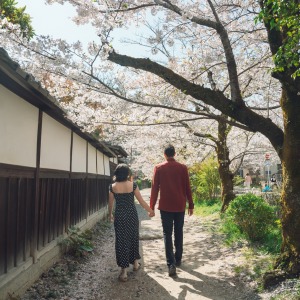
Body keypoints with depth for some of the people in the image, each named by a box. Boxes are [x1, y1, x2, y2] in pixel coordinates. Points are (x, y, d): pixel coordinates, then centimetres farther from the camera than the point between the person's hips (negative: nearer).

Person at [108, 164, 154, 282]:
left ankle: (124, 271, 5)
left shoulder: (112, 186, -5)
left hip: (119, 216, 0)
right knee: (133, 238, 19)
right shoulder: (132, 185, -8)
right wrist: (150, 210, 11)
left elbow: (110, 203, 5)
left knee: (121, 241, 5)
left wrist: (110, 214, 24)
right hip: (132, 215, 0)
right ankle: (135, 262, 35)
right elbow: (141, 201, -3)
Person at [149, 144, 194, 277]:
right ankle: (178, 260, 25)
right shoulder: (182, 168, -1)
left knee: (167, 234, 2)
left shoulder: (158, 168, -3)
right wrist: (191, 204, 9)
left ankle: (171, 264, -7)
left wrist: (151, 206, 4)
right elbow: (187, 188, 1)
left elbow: (154, 188, -3)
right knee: (178, 233, 15)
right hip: (180, 206, 2)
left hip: (165, 206, -2)